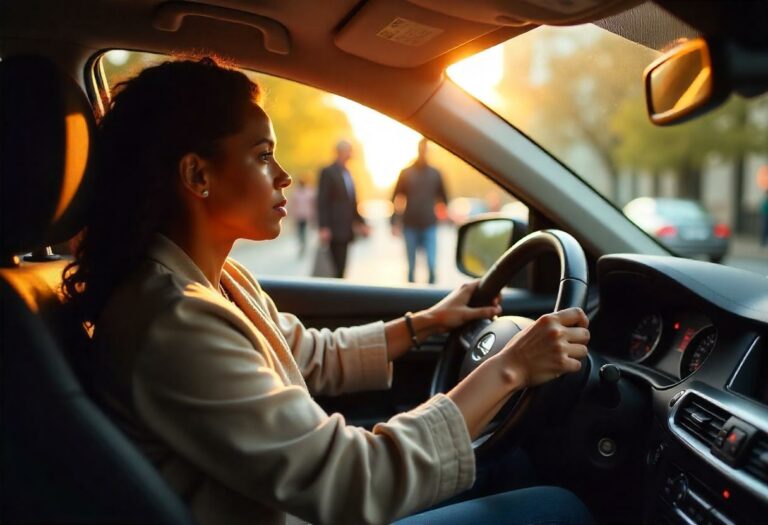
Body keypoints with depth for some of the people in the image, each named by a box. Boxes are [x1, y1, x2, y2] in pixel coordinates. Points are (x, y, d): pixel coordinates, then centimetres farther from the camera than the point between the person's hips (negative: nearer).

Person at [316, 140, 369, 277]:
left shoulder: (347, 173, 17)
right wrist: (323, 228, -18)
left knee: (341, 267, 7)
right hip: (335, 230, -7)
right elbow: (322, 201, -11)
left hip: (346, 230, 7)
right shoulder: (328, 172, -5)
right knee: (337, 268, -9)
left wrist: (361, 223, 13)